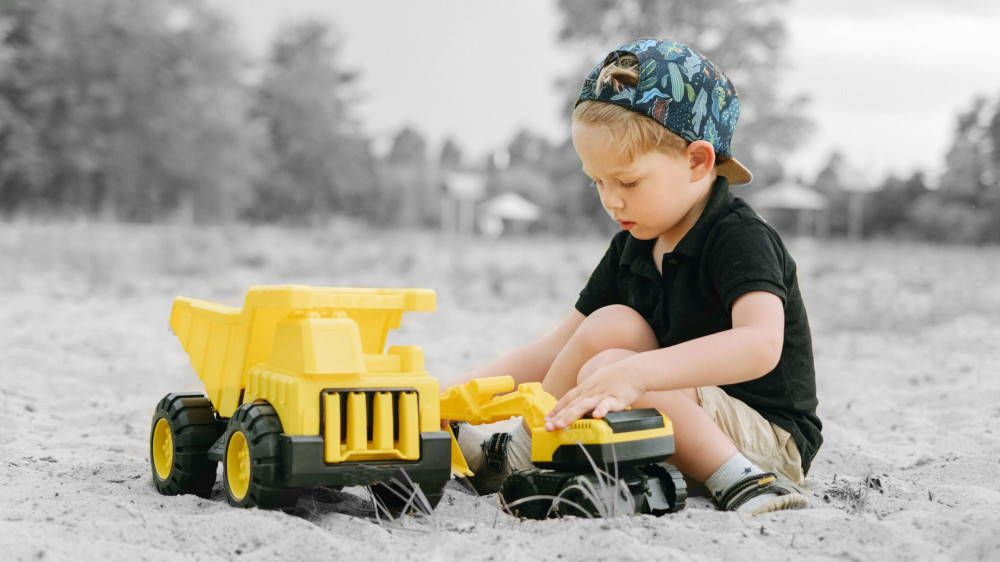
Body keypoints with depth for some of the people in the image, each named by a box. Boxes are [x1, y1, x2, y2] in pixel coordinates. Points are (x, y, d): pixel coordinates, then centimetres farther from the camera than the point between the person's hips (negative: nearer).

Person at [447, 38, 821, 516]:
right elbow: (556, 351, 9)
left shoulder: (741, 239, -17)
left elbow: (761, 345, -36)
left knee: (606, 367, -25)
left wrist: (633, 372, -46)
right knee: (613, 324, -10)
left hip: (771, 438, -8)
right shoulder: (631, 248, 7)